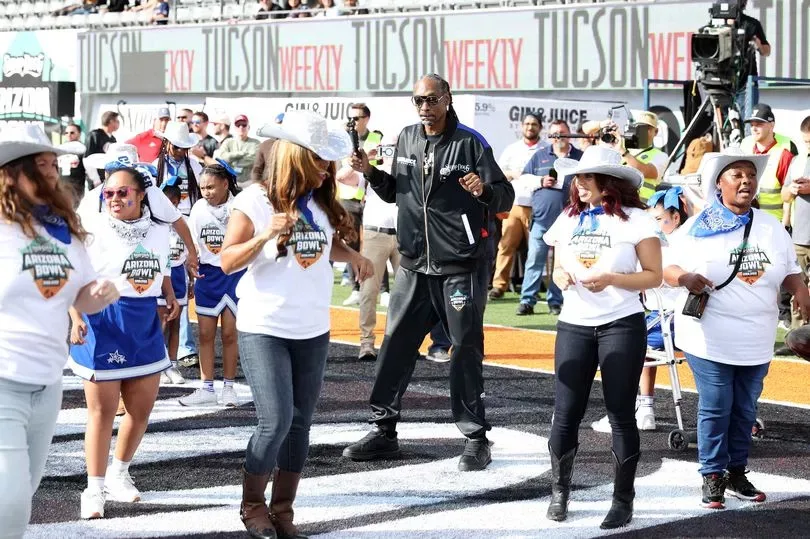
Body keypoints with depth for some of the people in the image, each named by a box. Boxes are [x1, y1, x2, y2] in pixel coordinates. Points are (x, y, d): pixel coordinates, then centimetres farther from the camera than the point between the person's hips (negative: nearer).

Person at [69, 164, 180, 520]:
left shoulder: (158, 231, 4)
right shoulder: (93, 228, -11)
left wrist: (170, 297, 4)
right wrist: (76, 318, -21)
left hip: (145, 324, 5)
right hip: (102, 323, -5)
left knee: (142, 408, 12)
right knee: (102, 411, 0)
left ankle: (118, 474, 32)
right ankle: (94, 489, 10)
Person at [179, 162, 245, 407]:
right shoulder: (199, 208, 0)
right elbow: (192, 244, 6)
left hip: (234, 274, -3)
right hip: (207, 274, 3)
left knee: (230, 334, 3)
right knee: (205, 334, 3)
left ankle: (229, 387, 14)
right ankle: (207, 389, 9)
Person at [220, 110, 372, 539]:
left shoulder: (322, 203, 4)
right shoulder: (255, 200, -11)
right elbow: (227, 261, -12)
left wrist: (353, 257, 0)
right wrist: (266, 235, -26)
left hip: (313, 330, 6)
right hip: (264, 329, -6)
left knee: (300, 422, 7)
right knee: (276, 420, -11)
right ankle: (252, 505, 10)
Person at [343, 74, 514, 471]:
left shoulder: (470, 143, -8)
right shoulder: (406, 140, 8)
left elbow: (506, 199, -11)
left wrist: (485, 190, -32)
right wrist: (370, 173, 3)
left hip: (461, 267, -5)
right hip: (414, 265, 5)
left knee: (466, 351, 1)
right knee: (395, 347, 7)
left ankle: (475, 439, 10)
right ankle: (383, 431, 18)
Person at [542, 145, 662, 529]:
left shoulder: (635, 220, -5)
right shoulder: (568, 219, 10)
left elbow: (654, 276, -6)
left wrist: (612, 279, -20)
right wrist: (562, 278, -6)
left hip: (622, 326, -4)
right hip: (574, 326, 4)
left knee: (621, 415, 1)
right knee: (565, 415, 2)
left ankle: (623, 500, 11)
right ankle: (559, 490, 20)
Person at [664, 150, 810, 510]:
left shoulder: (772, 227, 8)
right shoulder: (698, 227, -4)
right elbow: (667, 267, -2)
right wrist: (685, 278, -24)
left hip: (757, 342, 4)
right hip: (710, 340, -4)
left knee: (745, 410, 10)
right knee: (715, 409, -3)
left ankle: (737, 473, 22)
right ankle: (713, 479, 7)